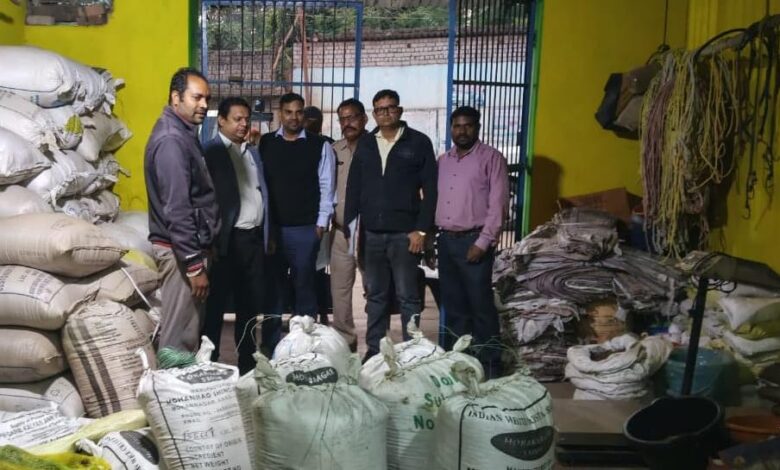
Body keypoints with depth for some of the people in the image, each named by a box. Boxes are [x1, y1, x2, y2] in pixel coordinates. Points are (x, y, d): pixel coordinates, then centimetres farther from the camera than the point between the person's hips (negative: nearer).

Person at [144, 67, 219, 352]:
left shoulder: (183, 133, 13)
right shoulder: (171, 140, -18)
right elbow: (176, 209, -23)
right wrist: (194, 264, -23)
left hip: (190, 244, 10)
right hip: (181, 250, -10)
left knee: (189, 329, 16)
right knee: (179, 337, -3)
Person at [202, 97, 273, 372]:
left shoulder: (253, 153, 17)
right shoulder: (210, 152, -6)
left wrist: (268, 235, 11)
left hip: (254, 238, 7)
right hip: (227, 239, -7)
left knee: (252, 303, 13)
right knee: (216, 303, 3)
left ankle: (248, 361, 24)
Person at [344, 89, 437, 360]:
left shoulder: (418, 142, 0)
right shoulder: (365, 144, 11)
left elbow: (430, 189, -3)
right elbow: (353, 188, 12)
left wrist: (422, 229, -10)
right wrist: (349, 226, 4)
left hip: (404, 234, -4)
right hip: (372, 234, 4)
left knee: (407, 296, 0)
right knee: (375, 295, 11)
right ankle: (374, 350, 19)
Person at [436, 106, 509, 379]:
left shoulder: (491, 158, -3)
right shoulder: (443, 161, 16)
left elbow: (498, 204, -9)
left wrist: (483, 242, -15)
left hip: (474, 240, -6)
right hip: (446, 240, 6)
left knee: (481, 306, -4)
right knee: (453, 306, 11)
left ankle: (489, 366, 4)